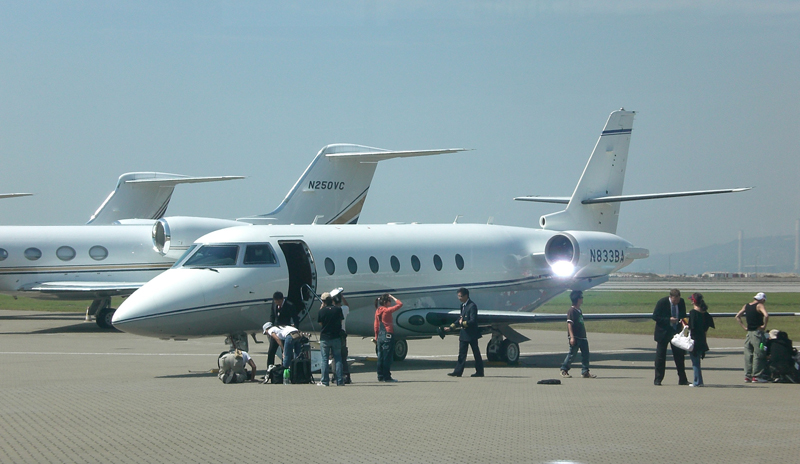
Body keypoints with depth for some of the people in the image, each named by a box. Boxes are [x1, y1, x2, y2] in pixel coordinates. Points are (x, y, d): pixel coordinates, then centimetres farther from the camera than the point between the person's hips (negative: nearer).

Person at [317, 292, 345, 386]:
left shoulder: (322, 311, -9)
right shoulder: (338, 309, -4)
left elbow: (320, 322, 5)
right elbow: (341, 320, 6)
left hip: (324, 338, -1)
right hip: (336, 337, 1)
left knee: (325, 359, 4)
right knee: (338, 359, 6)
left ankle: (325, 381, 2)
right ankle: (340, 381, 4)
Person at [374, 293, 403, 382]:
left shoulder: (377, 311, 9)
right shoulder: (387, 310, -13)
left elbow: (376, 325, 14)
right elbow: (400, 304, -13)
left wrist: (376, 337, 19)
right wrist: (392, 297, -3)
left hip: (380, 336, 8)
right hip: (388, 335, -8)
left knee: (380, 357, 11)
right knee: (387, 357, -4)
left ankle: (380, 376, 14)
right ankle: (387, 377, -4)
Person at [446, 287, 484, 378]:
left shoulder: (472, 306, -16)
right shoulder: (463, 305, 12)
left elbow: (473, 321, -21)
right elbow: (461, 319, 20)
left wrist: (463, 323, -13)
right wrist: (451, 327, 16)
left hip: (471, 334, -9)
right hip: (464, 333, 9)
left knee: (476, 353, 2)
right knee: (462, 353, 6)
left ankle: (479, 372, 9)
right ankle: (458, 371, 5)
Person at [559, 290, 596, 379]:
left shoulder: (579, 311, 17)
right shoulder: (571, 311, -11)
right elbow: (569, 324, -16)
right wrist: (572, 337, -23)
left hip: (582, 337, 8)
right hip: (575, 338, -8)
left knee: (585, 354, 3)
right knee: (572, 354, -2)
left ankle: (585, 372, 5)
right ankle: (564, 370, 10)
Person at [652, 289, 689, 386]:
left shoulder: (681, 302, -2)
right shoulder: (662, 302, -15)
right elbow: (655, 317, -13)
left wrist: (682, 320, -12)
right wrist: (668, 320, -24)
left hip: (676, 332, 4)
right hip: (663, 333, -4)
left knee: (680, 355, 5)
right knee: (660, 356, 1)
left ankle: (682, 380, 12)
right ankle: (658, 379, 9)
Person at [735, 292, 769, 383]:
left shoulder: (746, 306, 11)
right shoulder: (760, 306, -9)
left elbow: (737, 316, 13)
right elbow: (766, 315, -26)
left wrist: (744, 327, 9)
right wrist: (764, 325, -12)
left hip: (749, 333, 6)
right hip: (757, 332, -6)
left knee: (748, 354, 10)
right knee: (758, 355, -1)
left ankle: (747, 376, 10)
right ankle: (756, 376, -2)